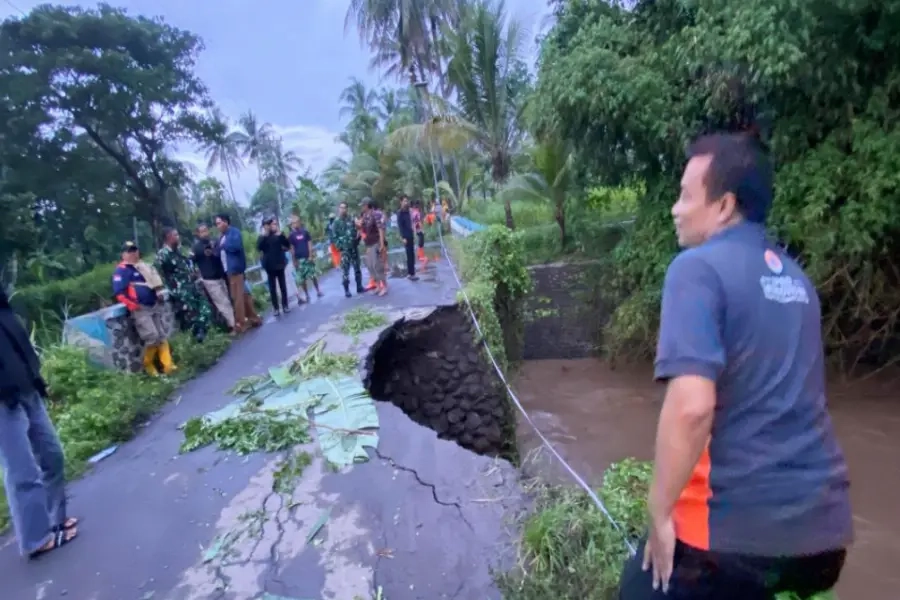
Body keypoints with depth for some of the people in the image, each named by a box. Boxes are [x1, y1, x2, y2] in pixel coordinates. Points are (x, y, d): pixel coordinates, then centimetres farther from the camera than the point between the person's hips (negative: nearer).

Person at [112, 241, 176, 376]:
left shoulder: (145, 267, 19)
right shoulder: (121, 270, -4)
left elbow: (156, 282, 31)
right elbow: (119, 293, -12)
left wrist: (160, 293, 15)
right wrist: (133, 305, -20)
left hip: (154, 306, 8)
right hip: (140, 309, -8)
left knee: (162, 335, 4)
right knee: (153, 337, -15)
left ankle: (168, 365, 6)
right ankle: (148, 365, 6)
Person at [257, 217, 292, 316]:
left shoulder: (279, 235, 6)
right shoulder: (263, 237, 1)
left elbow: (288, 246, -3)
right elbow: (259, 247, -16)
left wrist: (281, 235, -13)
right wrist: (263, 235, -19)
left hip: (279, 263, 2)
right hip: (270, 265, -1)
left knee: (283, 286, 6)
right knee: (272, 288, -1)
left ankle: (285, 306, 14)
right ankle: (276, 308, 2)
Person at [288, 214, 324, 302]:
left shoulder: (305, 232, 2)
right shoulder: (291, 235, 2)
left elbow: (310, 244, 1)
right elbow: (292, 248, 0)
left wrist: (311, 255, -7)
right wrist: (294, 260, -4)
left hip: (308, 257, 0)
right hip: (299, 259, 1)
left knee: (313, 275, 2)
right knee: (302, 279, 2)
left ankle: (318, 291, 18)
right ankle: (307, 295, 11)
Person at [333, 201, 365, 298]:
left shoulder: (351, 220, 9)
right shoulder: (336, 223, -1)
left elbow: (356, 231, 18)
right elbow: (333, 237, -3)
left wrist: (357, 241, 1)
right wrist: (340, 246, -12)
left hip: (354, 248, 4)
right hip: (344, 250, -4)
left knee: (357, 268, 9)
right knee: (345, 270, -6)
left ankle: (359, 287, 19)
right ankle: (346, 290, 2)